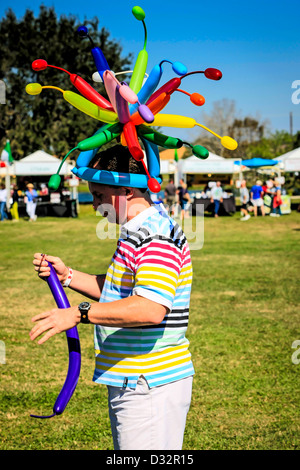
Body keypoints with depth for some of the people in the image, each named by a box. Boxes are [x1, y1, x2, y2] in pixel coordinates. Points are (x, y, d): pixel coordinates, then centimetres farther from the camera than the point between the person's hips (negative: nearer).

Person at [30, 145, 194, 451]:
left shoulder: (157, 238, -20)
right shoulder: (135, 234, 15)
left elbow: (151, 308, -32)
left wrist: (78, 313, -30)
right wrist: (67, 276, 12)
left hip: (150, 386, -11)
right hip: (132, 381, 11)